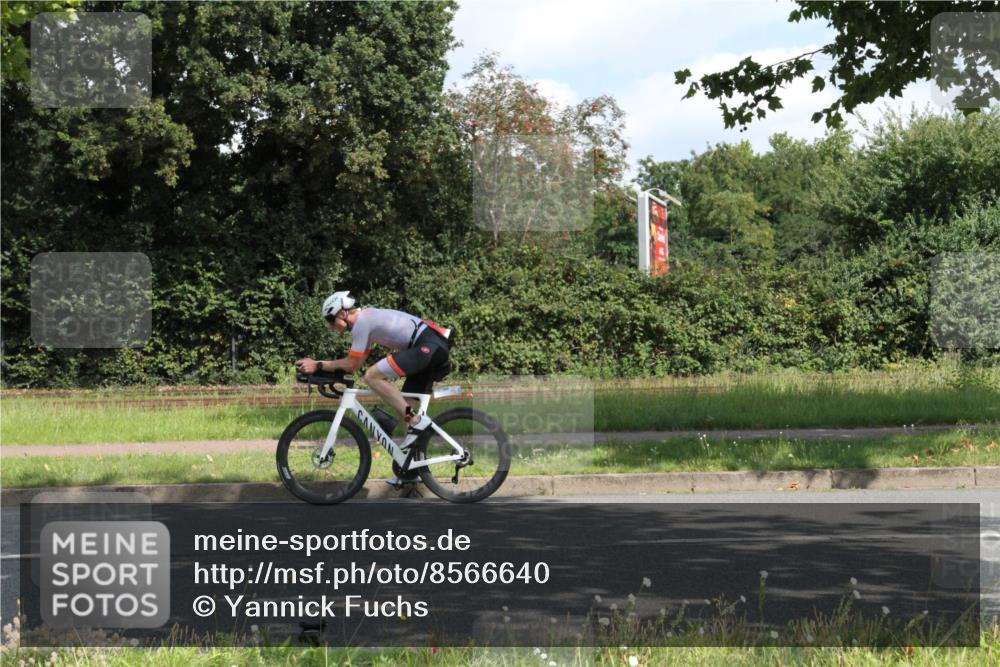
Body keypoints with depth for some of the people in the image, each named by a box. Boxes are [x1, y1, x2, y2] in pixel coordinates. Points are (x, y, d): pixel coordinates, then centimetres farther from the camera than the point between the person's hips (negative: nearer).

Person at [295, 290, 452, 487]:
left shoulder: (361, 322, -9)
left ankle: (417, 421, -14)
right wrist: (322, 366, 15)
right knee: (406, 407, 13)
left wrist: (318, 365, -2)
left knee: (373, 376, -16)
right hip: (436, 347, 11)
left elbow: (352, 364, -8)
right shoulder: (368, 318, 21)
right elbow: (356, 364, 22)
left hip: (428, 346, -11)